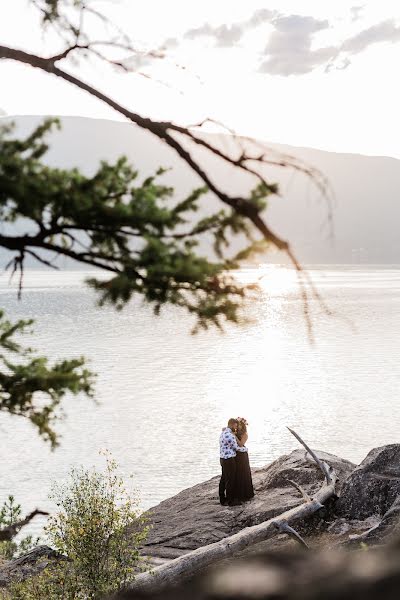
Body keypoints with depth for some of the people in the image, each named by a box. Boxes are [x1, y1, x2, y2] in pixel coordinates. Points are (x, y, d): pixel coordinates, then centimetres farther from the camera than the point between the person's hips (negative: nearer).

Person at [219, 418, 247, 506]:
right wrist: (246, 449, 5)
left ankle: (222, 499, 22)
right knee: (230, 480, -2)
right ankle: (231, 501, 4)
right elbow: (237, 448, -11)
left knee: (223, 479, 15)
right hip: (229, 460, -10)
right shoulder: (230, 436, -21)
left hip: (223, 459, 10)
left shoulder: (223, 433, 10)